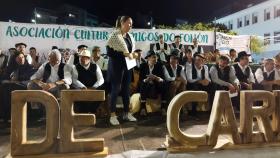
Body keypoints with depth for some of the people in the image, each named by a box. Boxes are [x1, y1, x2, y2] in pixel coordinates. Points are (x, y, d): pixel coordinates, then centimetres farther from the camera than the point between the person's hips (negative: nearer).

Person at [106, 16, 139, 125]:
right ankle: (113, 115, 6)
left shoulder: (130, 36, 10)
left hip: (127, 65, 7)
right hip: (116, 66, -7)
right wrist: (124, 54, -22)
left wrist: (133, 54, -2)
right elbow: (109, 52, -17)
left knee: (126, 89, 10)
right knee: (116, 89, -4)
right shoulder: (115, 35, -11)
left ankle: (126, 113, 21)